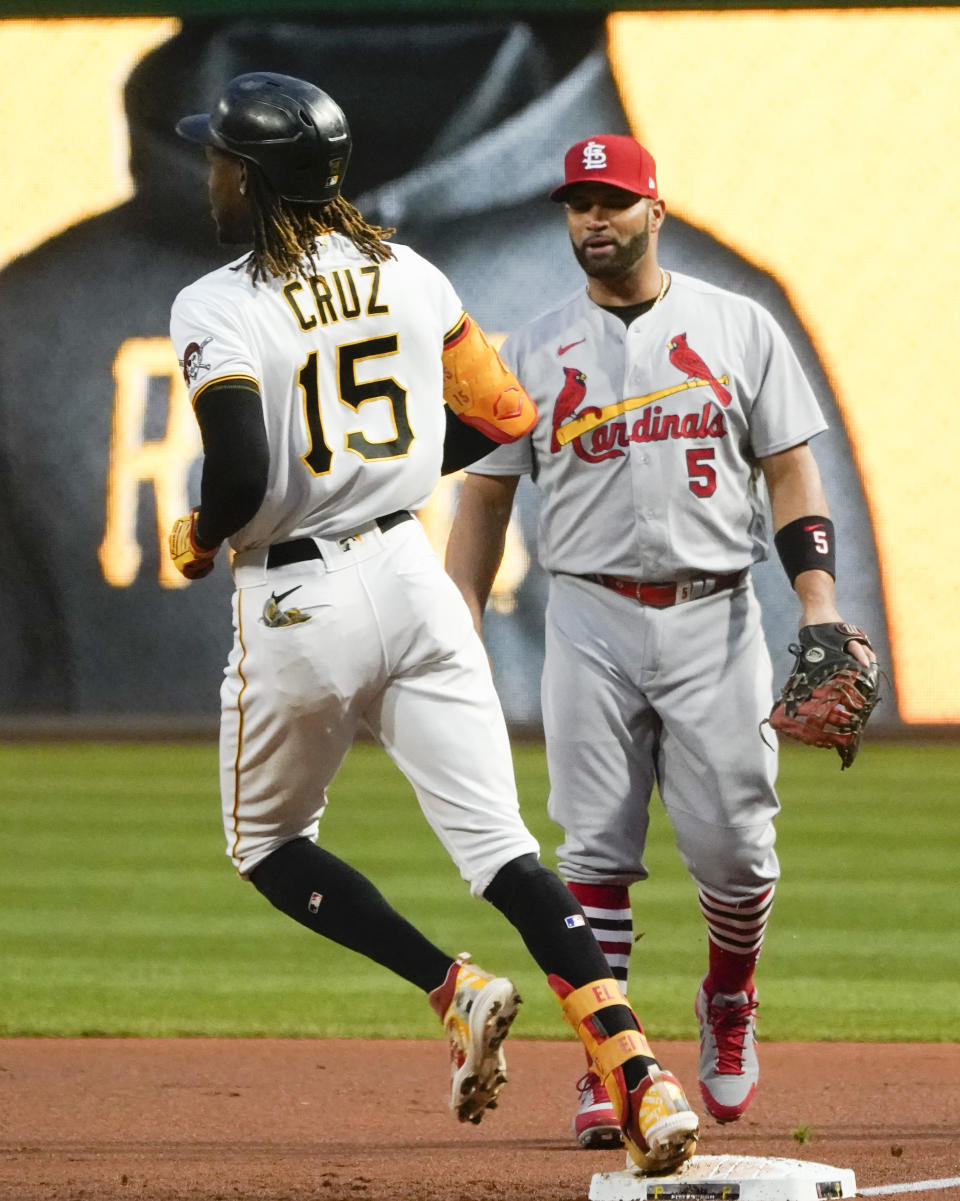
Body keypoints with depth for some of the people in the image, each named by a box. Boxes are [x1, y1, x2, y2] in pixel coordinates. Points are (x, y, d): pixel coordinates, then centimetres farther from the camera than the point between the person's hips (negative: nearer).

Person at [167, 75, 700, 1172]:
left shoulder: (218, 309, -12)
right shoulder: (406, 275, 6)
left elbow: (242, 481, -23)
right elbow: (508, 417, 13)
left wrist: (197, 538, -2)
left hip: (295, 607, -5)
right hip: (410, 577, 5)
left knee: (267, 844, 18)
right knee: (499, 845, -1)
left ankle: (453, 989, -3)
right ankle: (637, 1074, -18)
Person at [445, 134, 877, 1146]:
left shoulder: (738, 328, 7)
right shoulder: (534, 352, 9)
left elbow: (790, 467, 7)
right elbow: (485, 495, 10)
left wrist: (819, 601, -5)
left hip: (714, 618, -1)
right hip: (590, 621, 1)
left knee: (732, 844, -3)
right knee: (596, 852, -5)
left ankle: (729, 1002, 26)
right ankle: (607, 1065, -2)